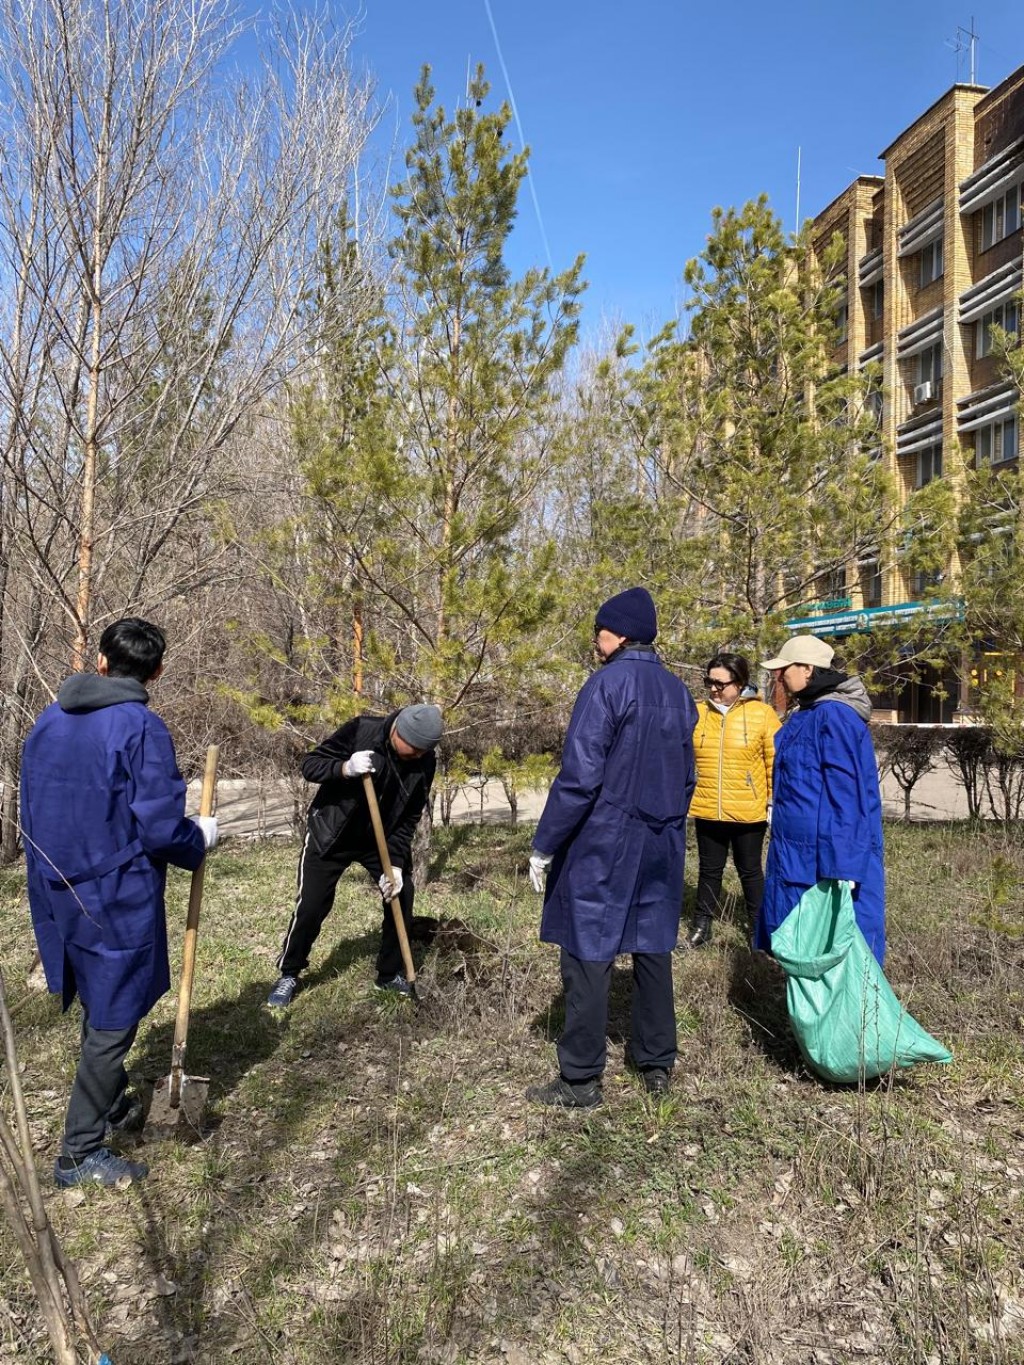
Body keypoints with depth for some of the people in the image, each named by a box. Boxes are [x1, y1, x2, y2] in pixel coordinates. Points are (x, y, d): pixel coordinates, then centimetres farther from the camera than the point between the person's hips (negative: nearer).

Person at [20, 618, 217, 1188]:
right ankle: (81, 1153, 16)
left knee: (100, 1009, 24)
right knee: (114, 1021, 7)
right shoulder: (142, 728, -18)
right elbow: (160, 830, -22)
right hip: (118, 901, -7)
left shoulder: (48, 722, 5)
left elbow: (35, 813, 13)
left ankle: (111, 1107, 41)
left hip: (60, 895, 7)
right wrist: (202, 838, -1)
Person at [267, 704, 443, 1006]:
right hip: (331, 834, -3)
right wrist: (345, 768, -39)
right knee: (311, 907, -3)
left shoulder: (424, 763, -15)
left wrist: (395, 863, -20)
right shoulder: (361, 730, -25)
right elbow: (310, 765, -20)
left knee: (401, 899, 0)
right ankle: (289, 974, 20)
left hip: (382, 839, 4)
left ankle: (390, 974, 21)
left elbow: (409, 819, -10)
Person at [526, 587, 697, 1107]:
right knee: (652, 949, 15)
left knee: (588, 955, 1)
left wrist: (544, 846, -12)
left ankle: (580, 1080, 9)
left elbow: (579, 775, -18)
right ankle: (657, 1064, 25)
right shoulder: (677, 690, 8)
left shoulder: (608, 683, -14)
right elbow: (687, 776, 15)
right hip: (662, 847, 7)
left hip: (602, 844, -7)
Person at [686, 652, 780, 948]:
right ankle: (702, 926, 27)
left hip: (748, 813, -2)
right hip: (706, 811, 2)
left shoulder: (762, 714, -7)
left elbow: (777, 761, -4)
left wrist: (775, 801, -5)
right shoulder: (696, 712, 0)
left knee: (749, 870, 13)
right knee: (709, 870, 15)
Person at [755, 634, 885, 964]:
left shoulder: (834, 715, -18)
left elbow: (846, 795, -22)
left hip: (825, 859, -10)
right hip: (797, 854, 10)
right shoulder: (807, 713, 13)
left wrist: (838, 868, -23)